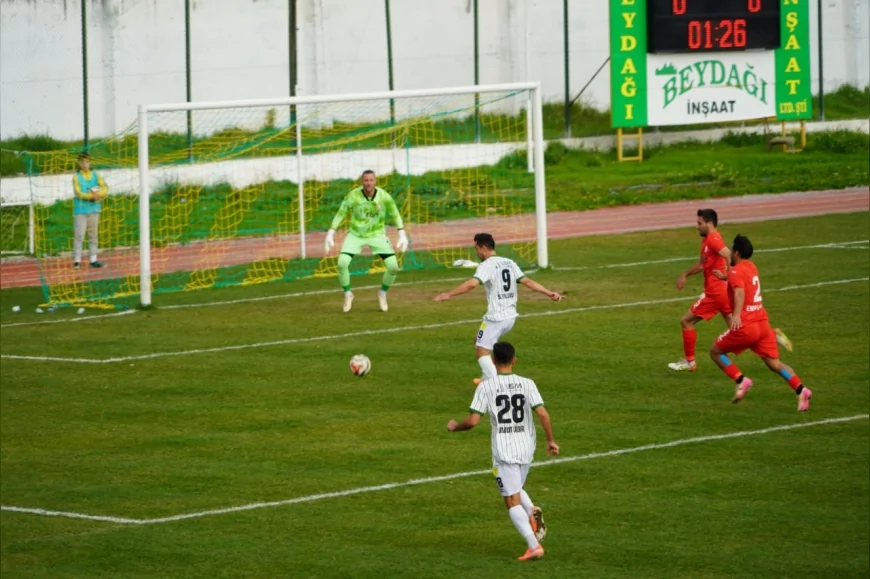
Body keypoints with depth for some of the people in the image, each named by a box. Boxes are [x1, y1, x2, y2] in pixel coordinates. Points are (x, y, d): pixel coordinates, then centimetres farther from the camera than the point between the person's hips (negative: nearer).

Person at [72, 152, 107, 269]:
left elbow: (105, 189, -1)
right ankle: (77, 260, -6)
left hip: (94, 210, 4)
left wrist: (97, 193, -19)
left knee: (93, 235, 6)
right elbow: (79, 194, -11)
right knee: (79, 235, -8)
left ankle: (93, 260, 11)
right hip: (80, 210, -4)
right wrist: (93, 196, -16)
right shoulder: (76, 177, -2)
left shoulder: (95, 176, 9)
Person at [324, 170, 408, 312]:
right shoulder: (353, 196, -19)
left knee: (393, 266, -12)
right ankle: (348, 295, 5)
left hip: (377, 235, 1)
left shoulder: (384, 196, -16)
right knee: (342, 263, -21)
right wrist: (330, 234, -12)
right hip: (355, 235, -1)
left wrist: (402, 235, -6)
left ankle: (383, 294, 17)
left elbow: (395, 215, -3)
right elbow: (340, 214, -8)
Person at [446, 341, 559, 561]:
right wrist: (551, 440, 1)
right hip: (526, 448, 4)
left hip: (503, 450, -4)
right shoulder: (527, 384, 0)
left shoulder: (486, 387, -6)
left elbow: (473, 421, -9)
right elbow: (542, 413, -9)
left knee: (512, 500, 1)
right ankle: (532, 512, -3)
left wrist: (454, 426, 11)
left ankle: (534, 545, -10)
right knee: (515, 489, 27)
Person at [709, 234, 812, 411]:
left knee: (715, 351, 11)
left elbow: (740, 292, -30)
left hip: (745, 326, -7)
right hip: (762, 323, 7)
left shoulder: (736, 272, -9)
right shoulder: (751, 267, 16)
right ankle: (801, 390, -17)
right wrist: (725, 277, 57)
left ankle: (741, 380, -6)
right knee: (774, 363, 4)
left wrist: (737, 314, -46)